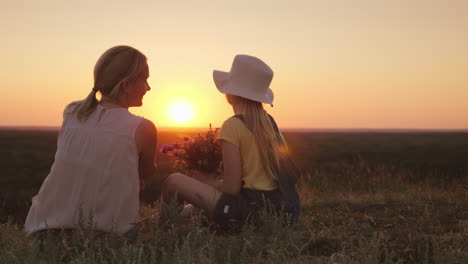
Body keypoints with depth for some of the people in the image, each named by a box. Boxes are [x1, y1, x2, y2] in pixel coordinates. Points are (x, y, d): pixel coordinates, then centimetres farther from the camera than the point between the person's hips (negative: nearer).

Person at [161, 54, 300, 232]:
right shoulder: (270, 122, 9)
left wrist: (206, 180, 6)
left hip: (254, 213, -8)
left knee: (173, 181, 1)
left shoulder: (233, 126, -12)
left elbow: (232, 188, -15)